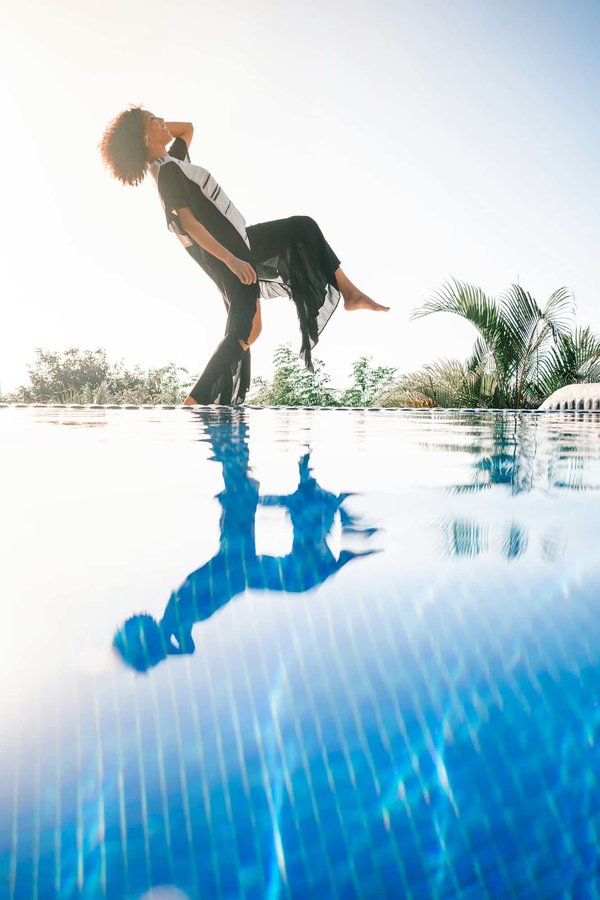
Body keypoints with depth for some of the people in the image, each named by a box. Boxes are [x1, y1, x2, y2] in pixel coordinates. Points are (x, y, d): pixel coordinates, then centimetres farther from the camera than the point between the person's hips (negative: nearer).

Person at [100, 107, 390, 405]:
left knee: (304, 227, 16)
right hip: (226, 253, -11)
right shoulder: (168, 172, -17)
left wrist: (158, 127, 14)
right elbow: (189, 224, -26)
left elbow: (188, 128, 32)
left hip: (237, 242, 11)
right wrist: (231, 261, -31)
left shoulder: (170, 162, 13)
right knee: (243, 331, -12)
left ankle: (349, 292, 14)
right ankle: (193, 402, -10)